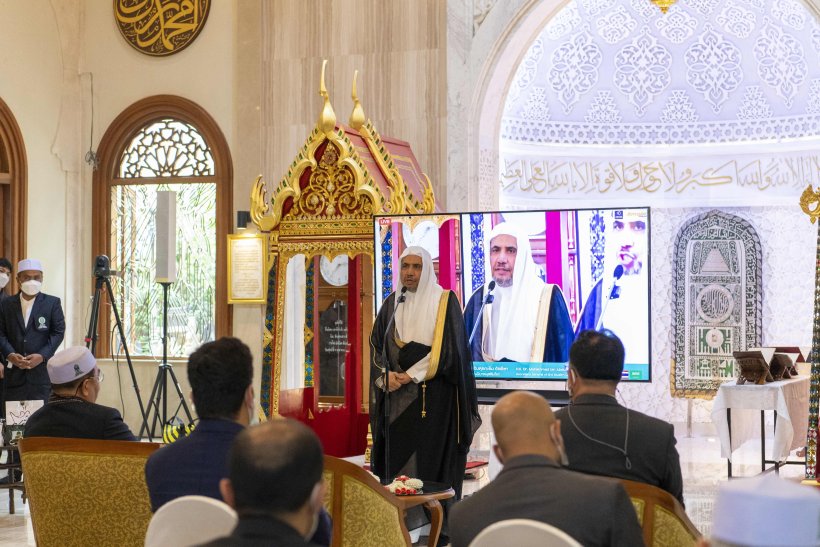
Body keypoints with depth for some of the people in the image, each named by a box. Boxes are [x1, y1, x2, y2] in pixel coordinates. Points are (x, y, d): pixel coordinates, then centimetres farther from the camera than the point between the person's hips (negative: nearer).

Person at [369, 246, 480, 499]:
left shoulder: (444, 301, -1)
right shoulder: (392, 303, 13)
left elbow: (447, 346, -9)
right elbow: (377, 345, 8)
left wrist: (413, 374, -14)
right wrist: (386, 375, -11)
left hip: (435, 395, -4)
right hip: (398, 397, 4)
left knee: (432, 460, -5)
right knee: (397, 457, 2)